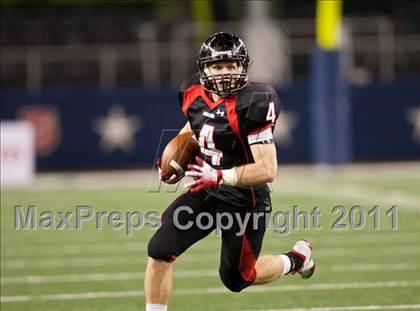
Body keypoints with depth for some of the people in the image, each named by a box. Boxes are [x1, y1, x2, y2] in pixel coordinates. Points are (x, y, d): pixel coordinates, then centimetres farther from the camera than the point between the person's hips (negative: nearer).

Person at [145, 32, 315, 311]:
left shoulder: (251, 105, -25)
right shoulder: (195, 94, -3)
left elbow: (268, 170, -26)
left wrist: (219, 177, -33)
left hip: (243, 200, -6)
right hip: (205, 193, 6)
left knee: (236, 279, 10)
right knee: (158, 251, -9)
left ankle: (296, 258, 37)